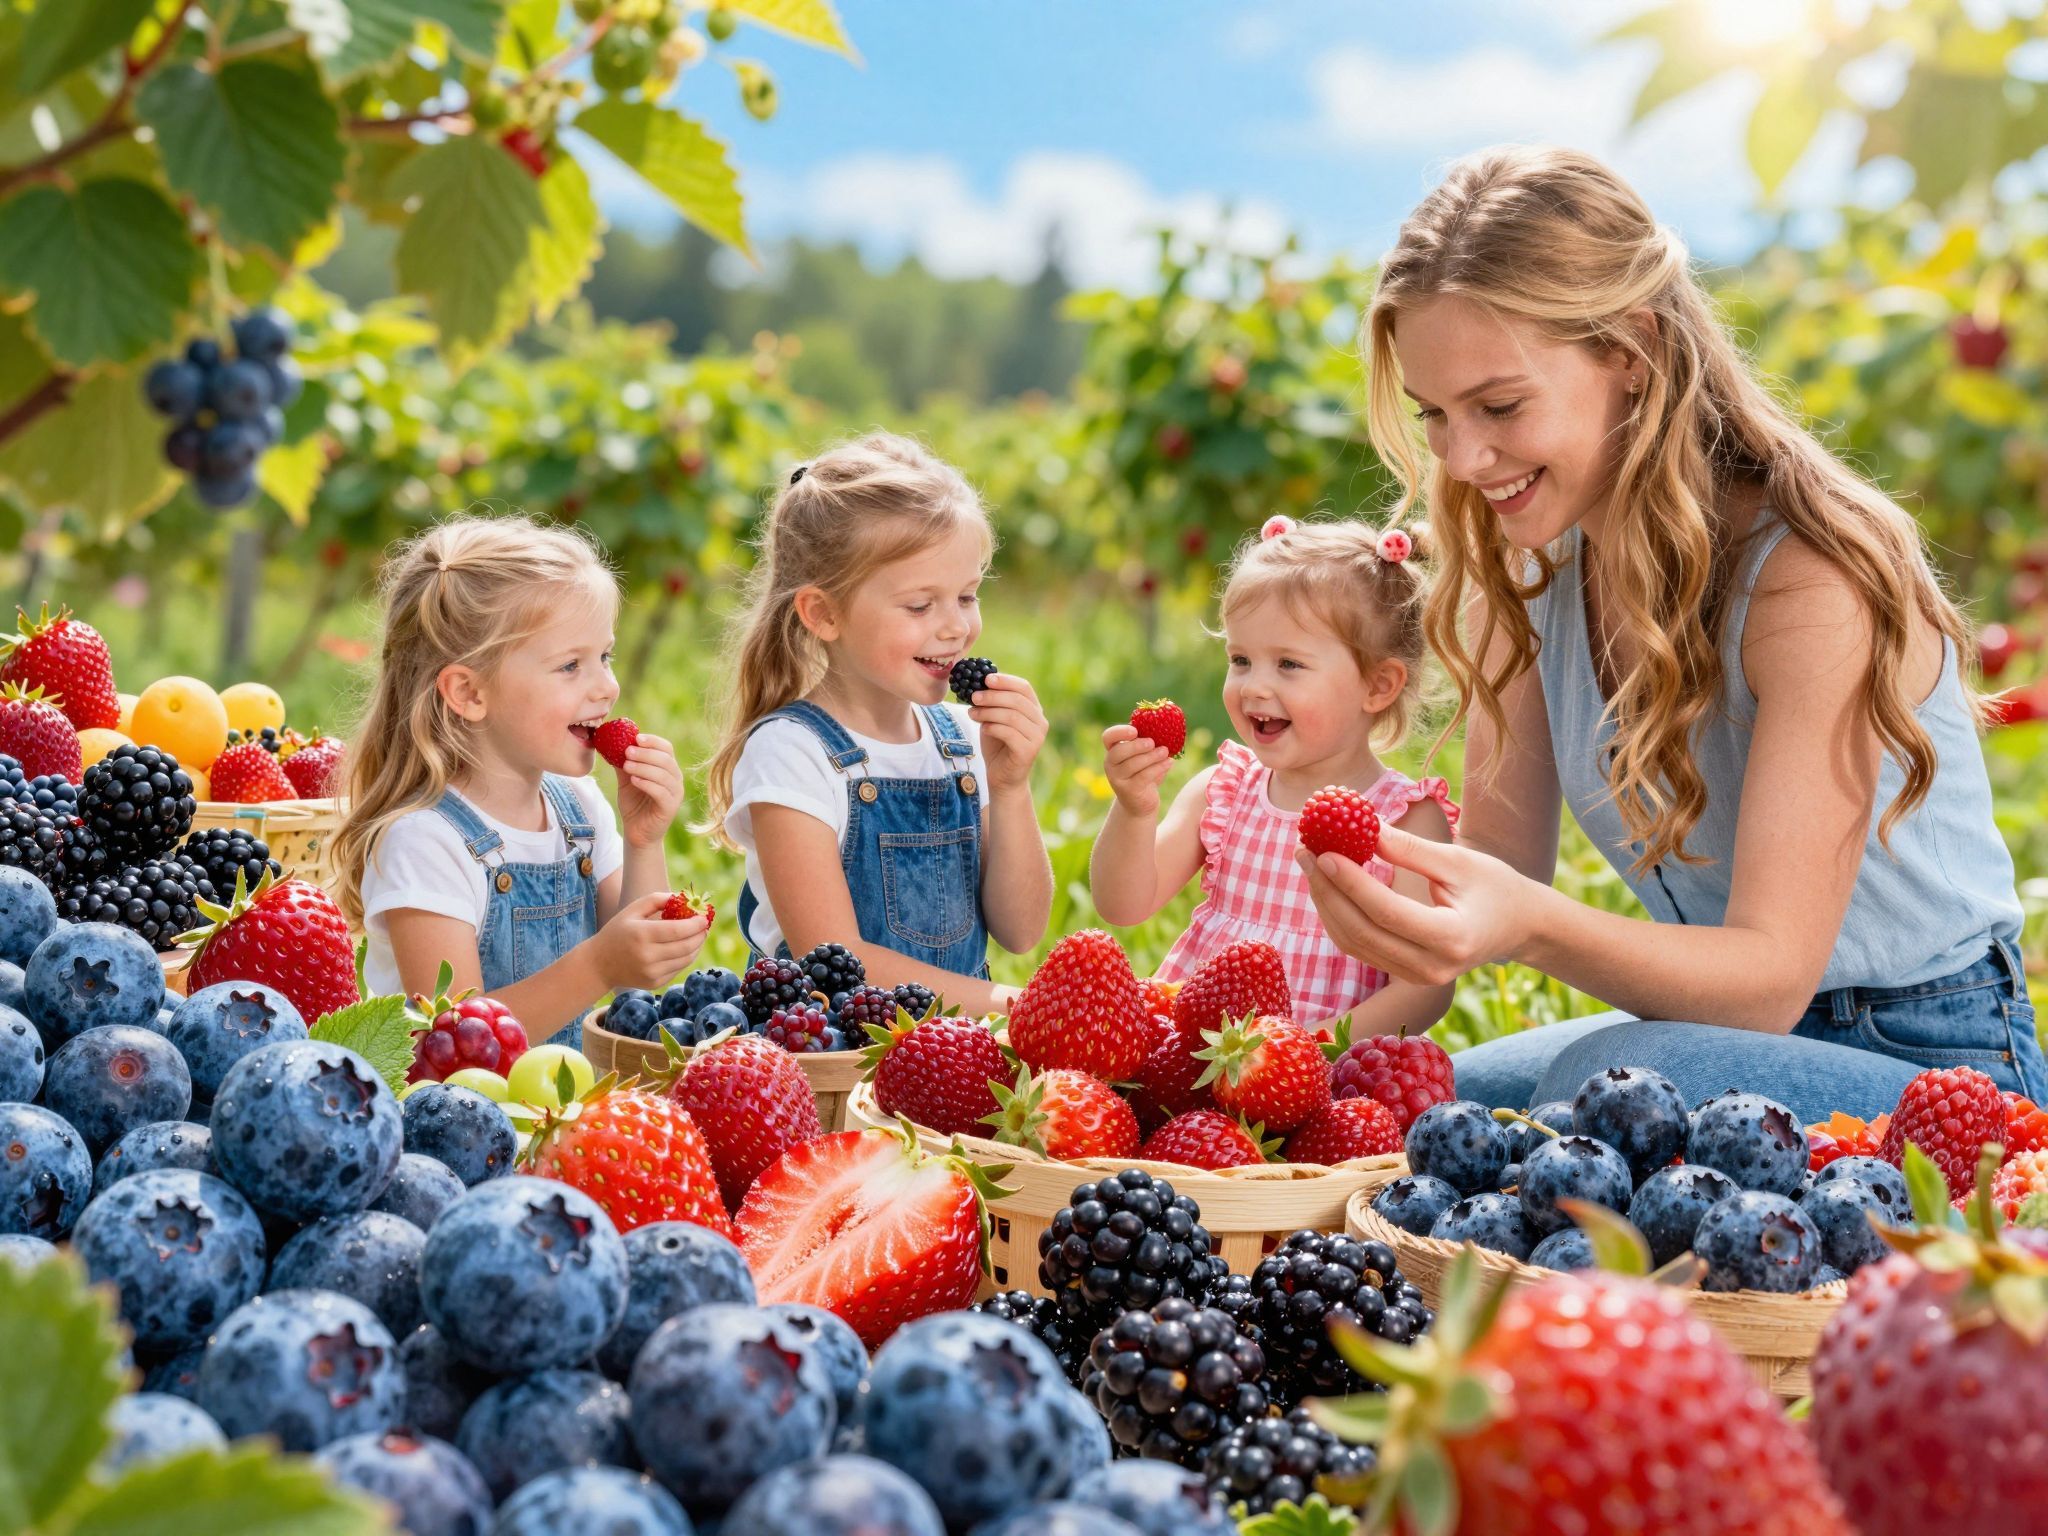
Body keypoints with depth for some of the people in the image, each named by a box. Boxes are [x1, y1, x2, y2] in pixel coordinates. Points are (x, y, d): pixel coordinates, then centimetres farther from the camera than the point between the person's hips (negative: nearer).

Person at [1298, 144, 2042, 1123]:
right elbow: (1502, 862, -2)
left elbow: (1771, 976, -27)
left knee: (1604, 1081, -33)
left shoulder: (1811, 575, -24)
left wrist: (1534, 927, -45)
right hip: (1719, 1026, 6)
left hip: (1930, 1067, -6)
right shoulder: (1526, 563, -2)